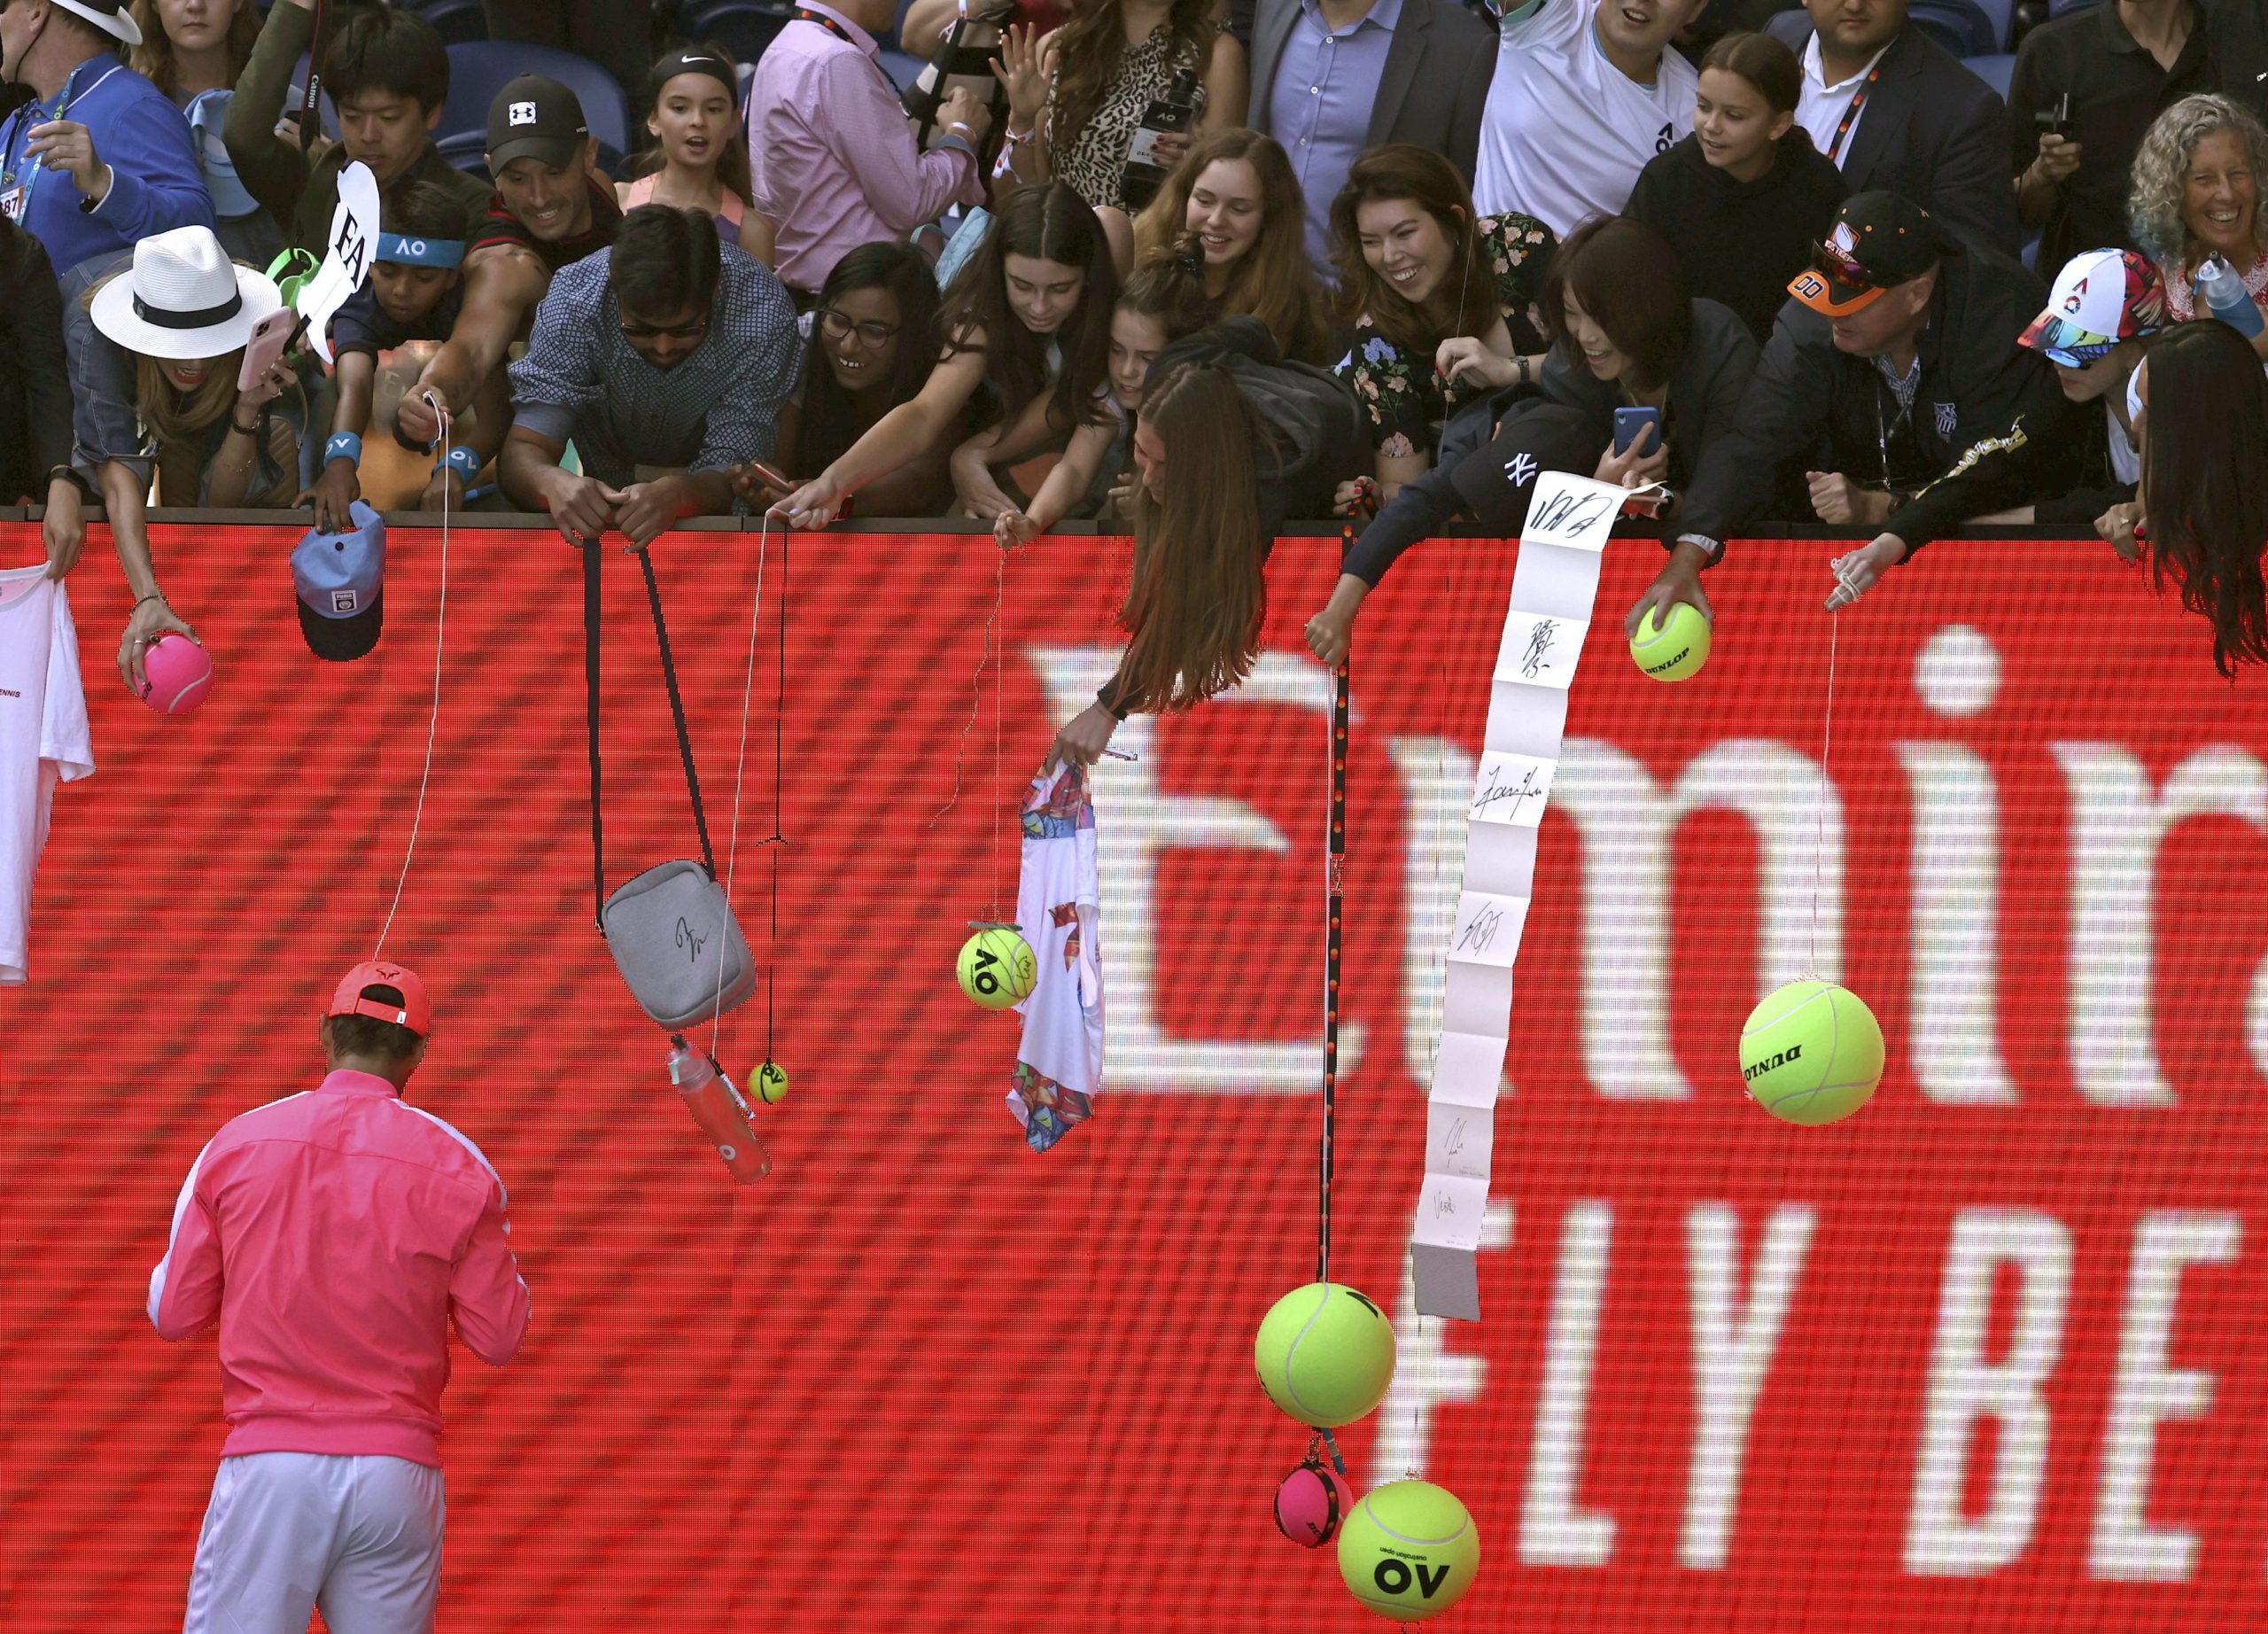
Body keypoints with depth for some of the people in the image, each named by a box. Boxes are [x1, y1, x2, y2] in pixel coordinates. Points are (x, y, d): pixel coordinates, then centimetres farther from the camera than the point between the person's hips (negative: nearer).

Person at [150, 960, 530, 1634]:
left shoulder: (236, 1145, 2)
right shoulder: (457, 1166, 0)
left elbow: (172, 1313, 7)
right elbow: (500, 1338, 4)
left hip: (267, 1469, -1)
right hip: (398, 1471, 1)